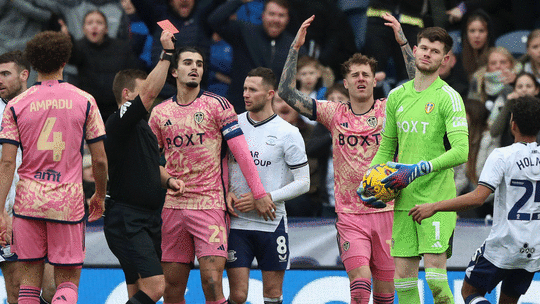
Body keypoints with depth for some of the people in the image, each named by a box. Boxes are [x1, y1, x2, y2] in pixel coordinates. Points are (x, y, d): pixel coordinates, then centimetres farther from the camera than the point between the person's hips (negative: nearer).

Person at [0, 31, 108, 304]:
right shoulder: (84, 101, 0)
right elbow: (100, 160, 2)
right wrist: (99, 197, 18)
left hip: (28, 200, 1)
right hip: (68, 201, -1)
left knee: (30, 277, 10)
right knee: (68, 280, 5)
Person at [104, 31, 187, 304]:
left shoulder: (142, 127, 20)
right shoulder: (119, 123, -11)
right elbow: (150, 92, -24)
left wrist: (168, 179, 11)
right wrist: (167, 53, -22)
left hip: (149, 219, 10)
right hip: (126, 221, -10)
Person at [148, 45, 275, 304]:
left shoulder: (217, 105, 0)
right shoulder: (160, 113, 10)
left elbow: (241, 151, -3)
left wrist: (259, 194, -7)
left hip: (210, 204, -4)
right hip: (173, 205, 4)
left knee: (212, 282, -14)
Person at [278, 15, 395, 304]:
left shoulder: (387, 110, 4)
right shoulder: (334, 113, 5)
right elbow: (286, 92, 2)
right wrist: (295, 48, -5)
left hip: (385, 211, 1)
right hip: (349, 213, -1)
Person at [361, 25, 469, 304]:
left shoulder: (448, 97, -6)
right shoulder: (396, 96, 13)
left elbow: (461, 151, -15)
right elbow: (386, 148, 22)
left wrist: (418, 170, -20)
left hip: (437, 198, -6)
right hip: (403, 200, 6)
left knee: (435, 278, -14)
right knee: (403, 276, 3)